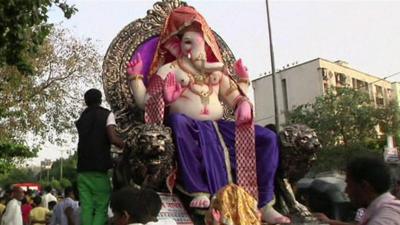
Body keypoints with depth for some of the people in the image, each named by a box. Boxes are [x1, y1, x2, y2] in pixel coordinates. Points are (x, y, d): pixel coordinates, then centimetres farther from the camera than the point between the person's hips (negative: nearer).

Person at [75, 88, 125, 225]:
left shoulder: (81, 118, 19)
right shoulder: (107, 114, 1)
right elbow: (113, 139, -14)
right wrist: (125, 145, 4)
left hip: (82, 168, 5)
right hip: (99, 168, -5)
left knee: (86, 208, 2)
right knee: (101, 208, -3)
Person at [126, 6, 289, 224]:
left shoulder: (216, 69, 19)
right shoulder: (169, 70, 8)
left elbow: (234, 98, 18)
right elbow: (145, 101, 2)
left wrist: (244, 104, -3)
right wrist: (135, 77, -10)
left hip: (217, 127, 4)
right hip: (188, 126, -4)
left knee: (267, 138, -11)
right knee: (178, 120, -42)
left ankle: (264, 205, -11)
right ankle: (199, 191, -32)